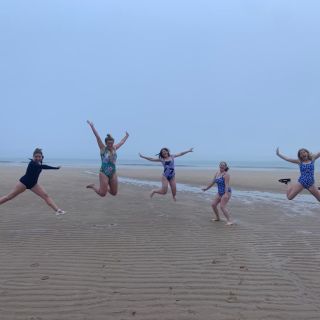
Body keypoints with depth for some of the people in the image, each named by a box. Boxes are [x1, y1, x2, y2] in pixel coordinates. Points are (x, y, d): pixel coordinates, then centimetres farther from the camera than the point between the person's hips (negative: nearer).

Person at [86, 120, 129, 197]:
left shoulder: (114, 148, 7)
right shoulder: (103, 148, -6)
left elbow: (122, 142, 23)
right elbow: (97, 137, -13)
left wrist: (126, 136, 36)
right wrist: (92, 126, -18)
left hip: (113, 173, 6)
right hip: (104, 173, -5)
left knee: (114, 193, 10)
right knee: (102, 194, -4)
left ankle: (105, 187, 38)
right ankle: (93, 186, 23)